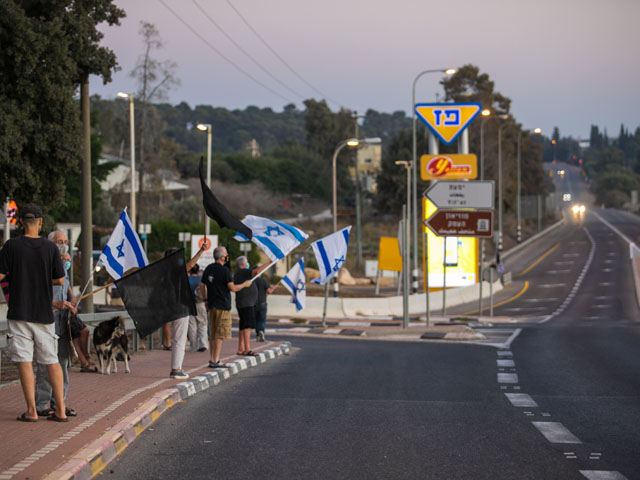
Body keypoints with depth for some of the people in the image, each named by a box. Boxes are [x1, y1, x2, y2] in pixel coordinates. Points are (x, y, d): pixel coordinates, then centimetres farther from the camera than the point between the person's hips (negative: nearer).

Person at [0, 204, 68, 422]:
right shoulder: (50, 247, -1)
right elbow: (60, 280, 2)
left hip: (19, 312, -2)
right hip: (44, 313, 2)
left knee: (24, 360, 0)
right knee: (52, 360, 8)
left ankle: (31, 410, -4)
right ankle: (60, 410, 6)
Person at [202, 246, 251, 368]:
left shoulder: (208, 269, 9)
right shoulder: (224, 270, -15)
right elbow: (232, 288, -13)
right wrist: (245, 284, 2)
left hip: (211, 305, 8)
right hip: (223, 306, -8)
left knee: (213, 334, 14)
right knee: (220, 335, -5)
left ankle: (211, 359, 15)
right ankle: (215, 361, -7)